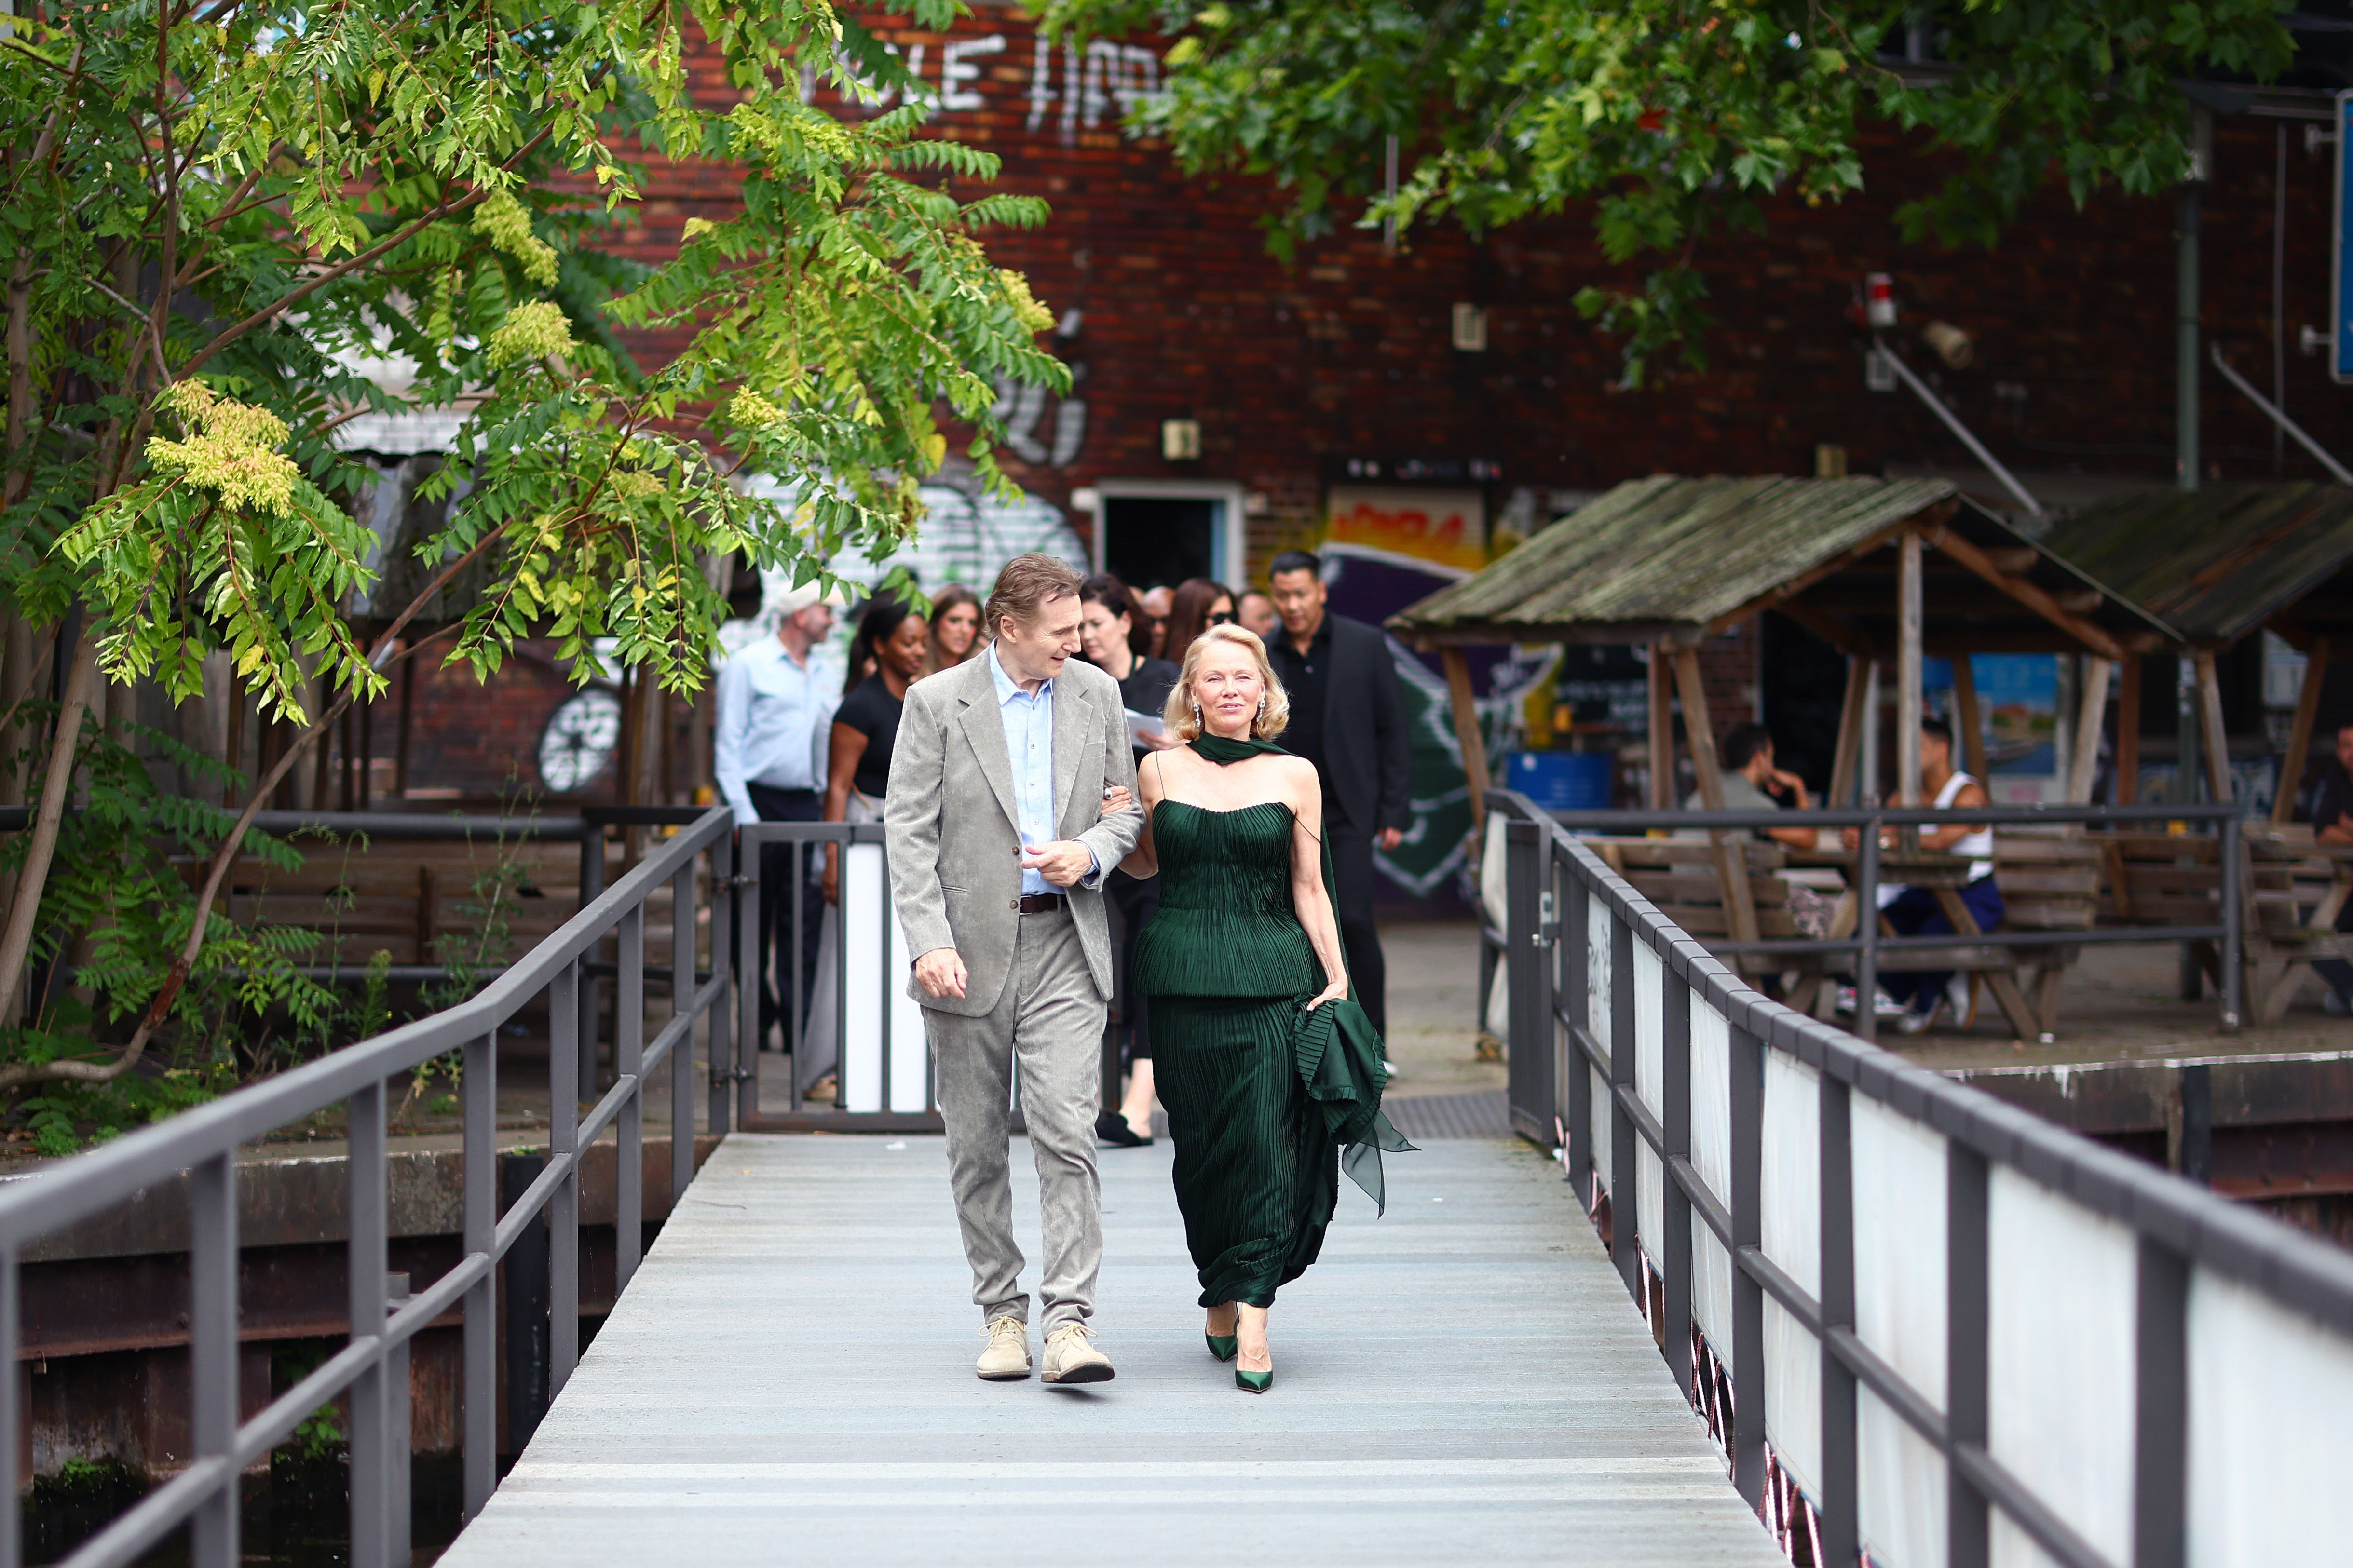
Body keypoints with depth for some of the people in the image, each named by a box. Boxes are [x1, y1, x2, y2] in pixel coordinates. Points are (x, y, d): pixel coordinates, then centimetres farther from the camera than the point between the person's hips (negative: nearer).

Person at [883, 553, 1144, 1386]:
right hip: (970, 951, -1)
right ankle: (1002, 1313, 20)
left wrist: (1090, 853, -8)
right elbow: (908, 831, -6)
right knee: (977, 1147, 7)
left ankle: (1069, 1324, -14)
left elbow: (1127, 808, 15)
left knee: (1067, 1135, -12)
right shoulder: (936, 702, -3)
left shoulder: (1096, 694, 6)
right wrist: (929, 941, -16)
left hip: (1064, 948, 1)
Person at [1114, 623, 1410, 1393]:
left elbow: (1309, 889, 8)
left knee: (1267, 1141, -9)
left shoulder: (1294, 776, 6)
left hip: (1274, 975, -1)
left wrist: (1338, 981, 2)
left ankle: (1252, 1314, -9)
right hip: (1184, 976, 1)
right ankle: (1222, 1295, 20)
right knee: (1200, 1142, 4)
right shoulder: (1161, 769, 7)